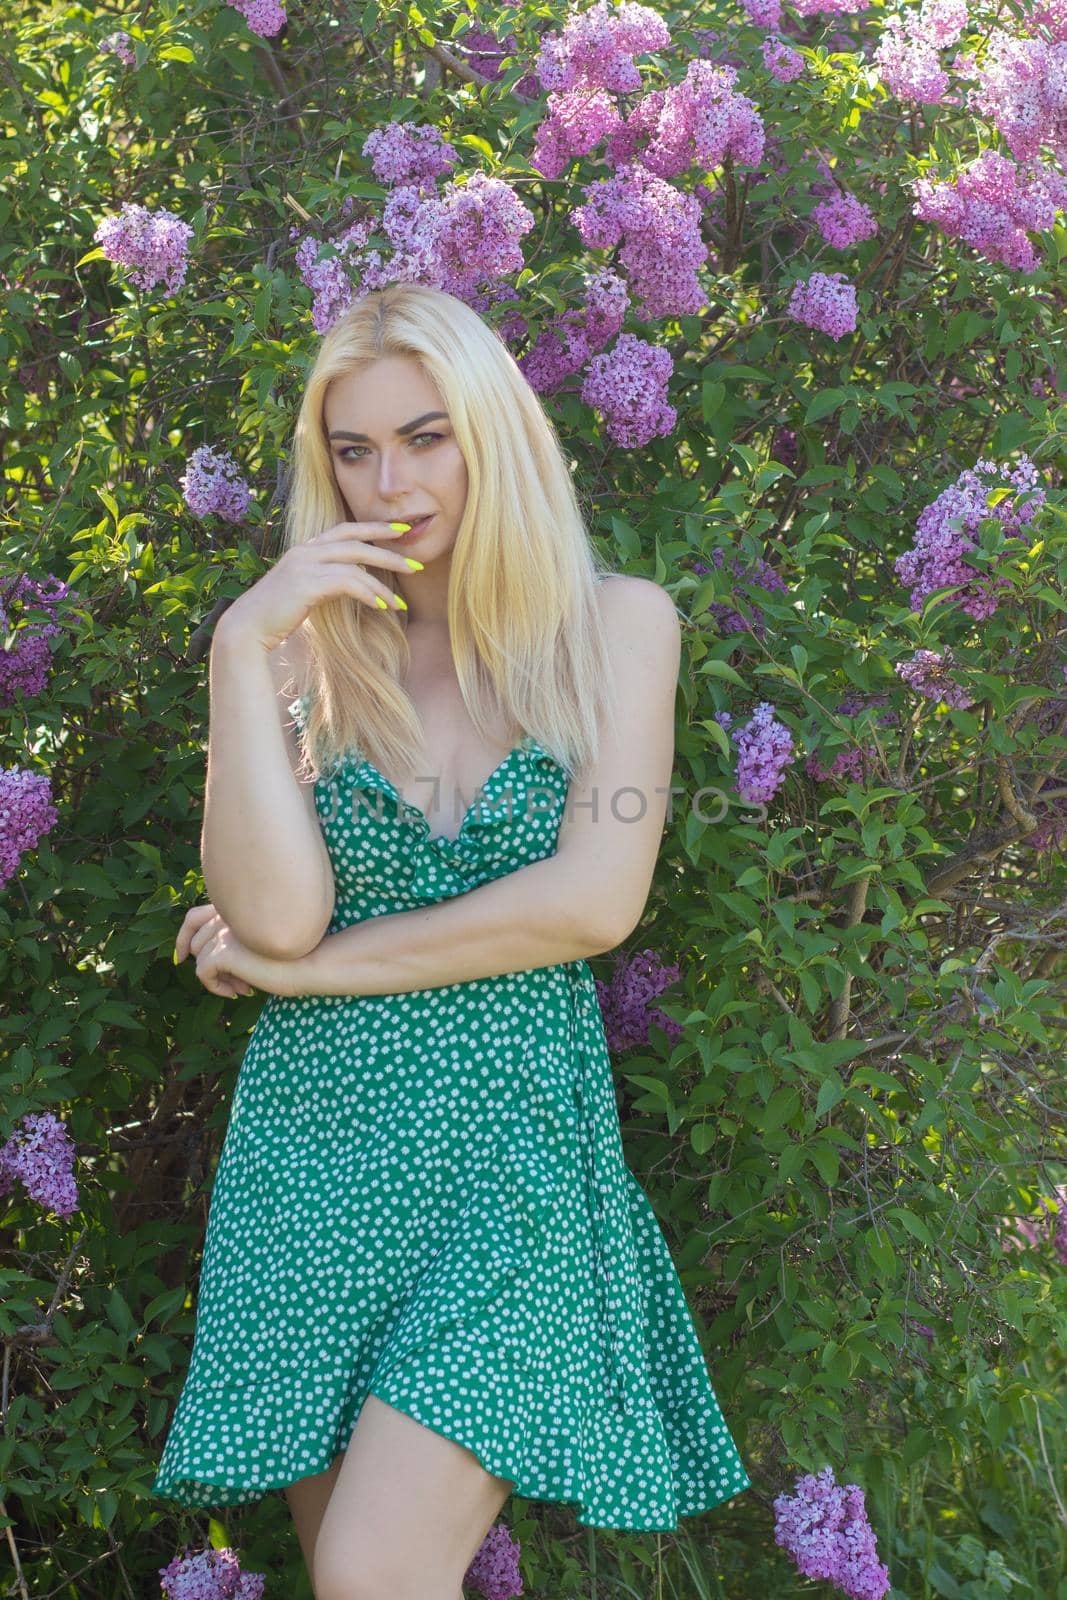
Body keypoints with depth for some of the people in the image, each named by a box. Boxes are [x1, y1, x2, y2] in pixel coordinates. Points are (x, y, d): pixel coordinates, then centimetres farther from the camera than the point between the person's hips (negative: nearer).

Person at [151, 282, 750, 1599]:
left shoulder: (613, 623, 3)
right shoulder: (306, 651, 7)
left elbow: (595, 899, -10)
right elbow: (274, 914, -8)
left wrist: (312, 967, -6)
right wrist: (242, 647, -12)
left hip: (518, 1143, -2)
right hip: (318, 1140, 3)